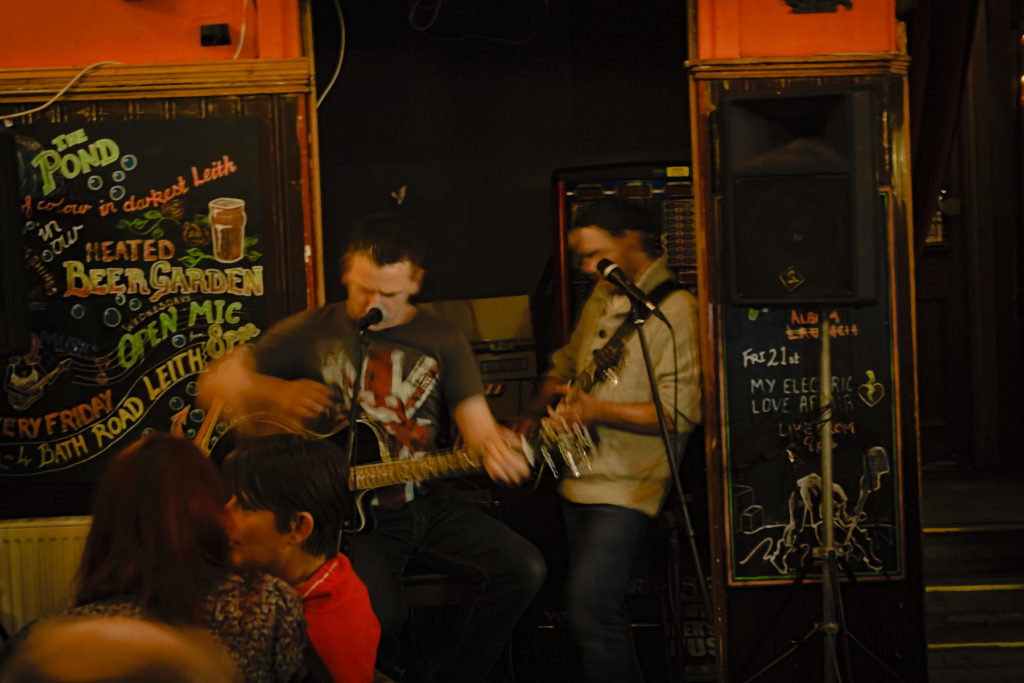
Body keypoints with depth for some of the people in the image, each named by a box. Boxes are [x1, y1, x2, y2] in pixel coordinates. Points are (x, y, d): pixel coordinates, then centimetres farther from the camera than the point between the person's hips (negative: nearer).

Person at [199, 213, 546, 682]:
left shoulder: (440, 340, 7)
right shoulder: (313, 331, 2)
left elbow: (478, 428, 2)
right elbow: (215, 384, 4)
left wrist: (496, 449, -23)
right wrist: (276, 393, -16)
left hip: (423, 502, 3)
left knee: (523, 568, -17)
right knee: (379, 612, -31)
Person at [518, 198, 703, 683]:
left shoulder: (673, 309, -14)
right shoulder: (601, 298, 12)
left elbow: (681, 413, -20)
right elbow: (566, 364, 27)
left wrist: (597, 411, -25)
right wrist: (538, 412, 11)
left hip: (625, 486, -9)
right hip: (578, 479, 9)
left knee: (590, 605, -18)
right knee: (590, 605, 14)